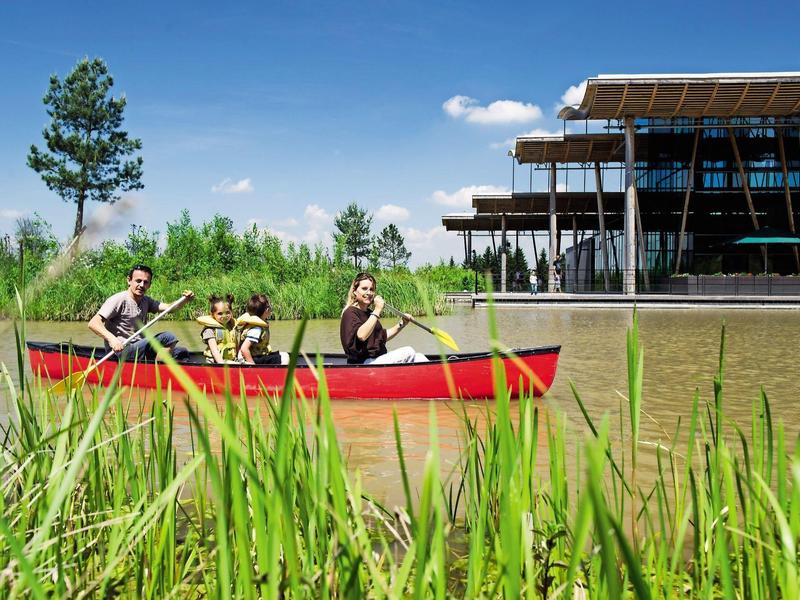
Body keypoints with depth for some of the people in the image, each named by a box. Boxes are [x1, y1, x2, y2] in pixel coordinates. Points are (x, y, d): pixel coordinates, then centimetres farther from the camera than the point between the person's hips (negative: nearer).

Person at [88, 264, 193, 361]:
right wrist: (111, 338, -36)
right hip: (121, 352, -8)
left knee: (182, 353, 3)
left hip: (139, 349, 8)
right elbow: (93, 323, -19)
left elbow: (168, 307, 0)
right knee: (168, 338, -21)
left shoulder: (146, 301, 14)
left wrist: (184, 300, -20)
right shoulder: (120, 300, -11)